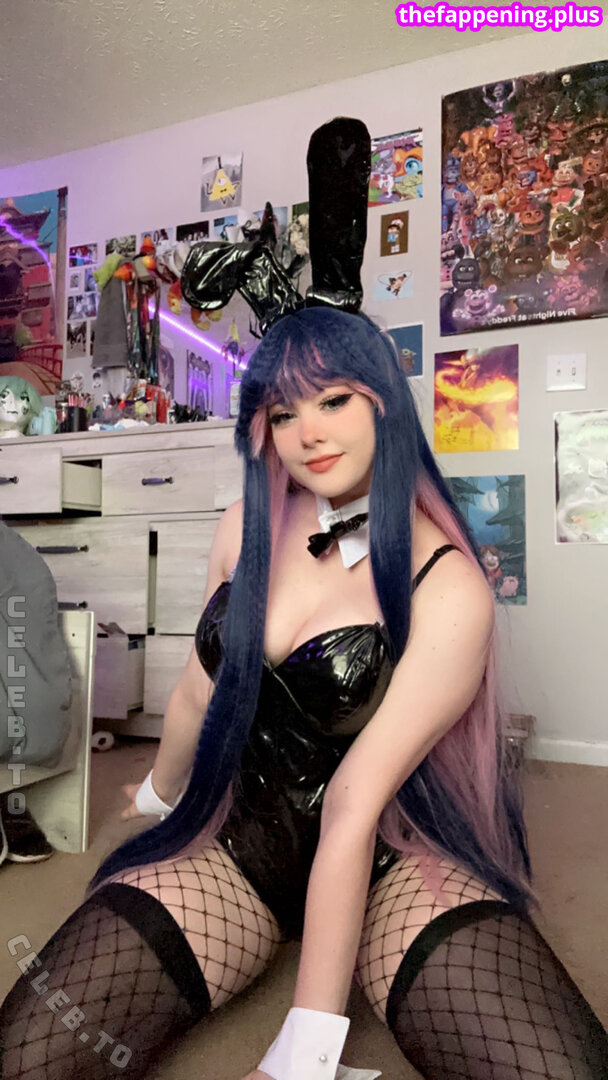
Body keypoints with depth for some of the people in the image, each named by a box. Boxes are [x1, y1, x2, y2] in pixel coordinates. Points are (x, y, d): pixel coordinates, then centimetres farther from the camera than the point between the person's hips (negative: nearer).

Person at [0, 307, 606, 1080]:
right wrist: (158, 792, 25)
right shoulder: (247, 527, -3)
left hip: (390, 860, -2)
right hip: (233, 839, 3)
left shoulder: (448, 589, -17)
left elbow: (355, 807, -21)